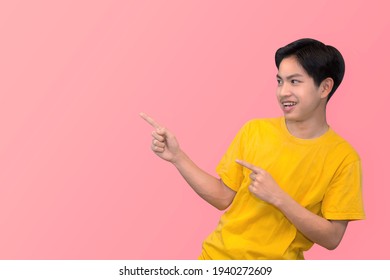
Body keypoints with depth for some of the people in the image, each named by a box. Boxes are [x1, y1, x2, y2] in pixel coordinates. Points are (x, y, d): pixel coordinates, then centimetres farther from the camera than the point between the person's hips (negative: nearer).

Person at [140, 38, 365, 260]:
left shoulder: (343, 157, -11)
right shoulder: (254, 130, -3)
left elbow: (331, 238, -13)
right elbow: (223, 197, 0)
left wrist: (278, 197, -22)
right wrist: (177, 156, -9)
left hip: (277, 262, 0)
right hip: (218, 255, 0)